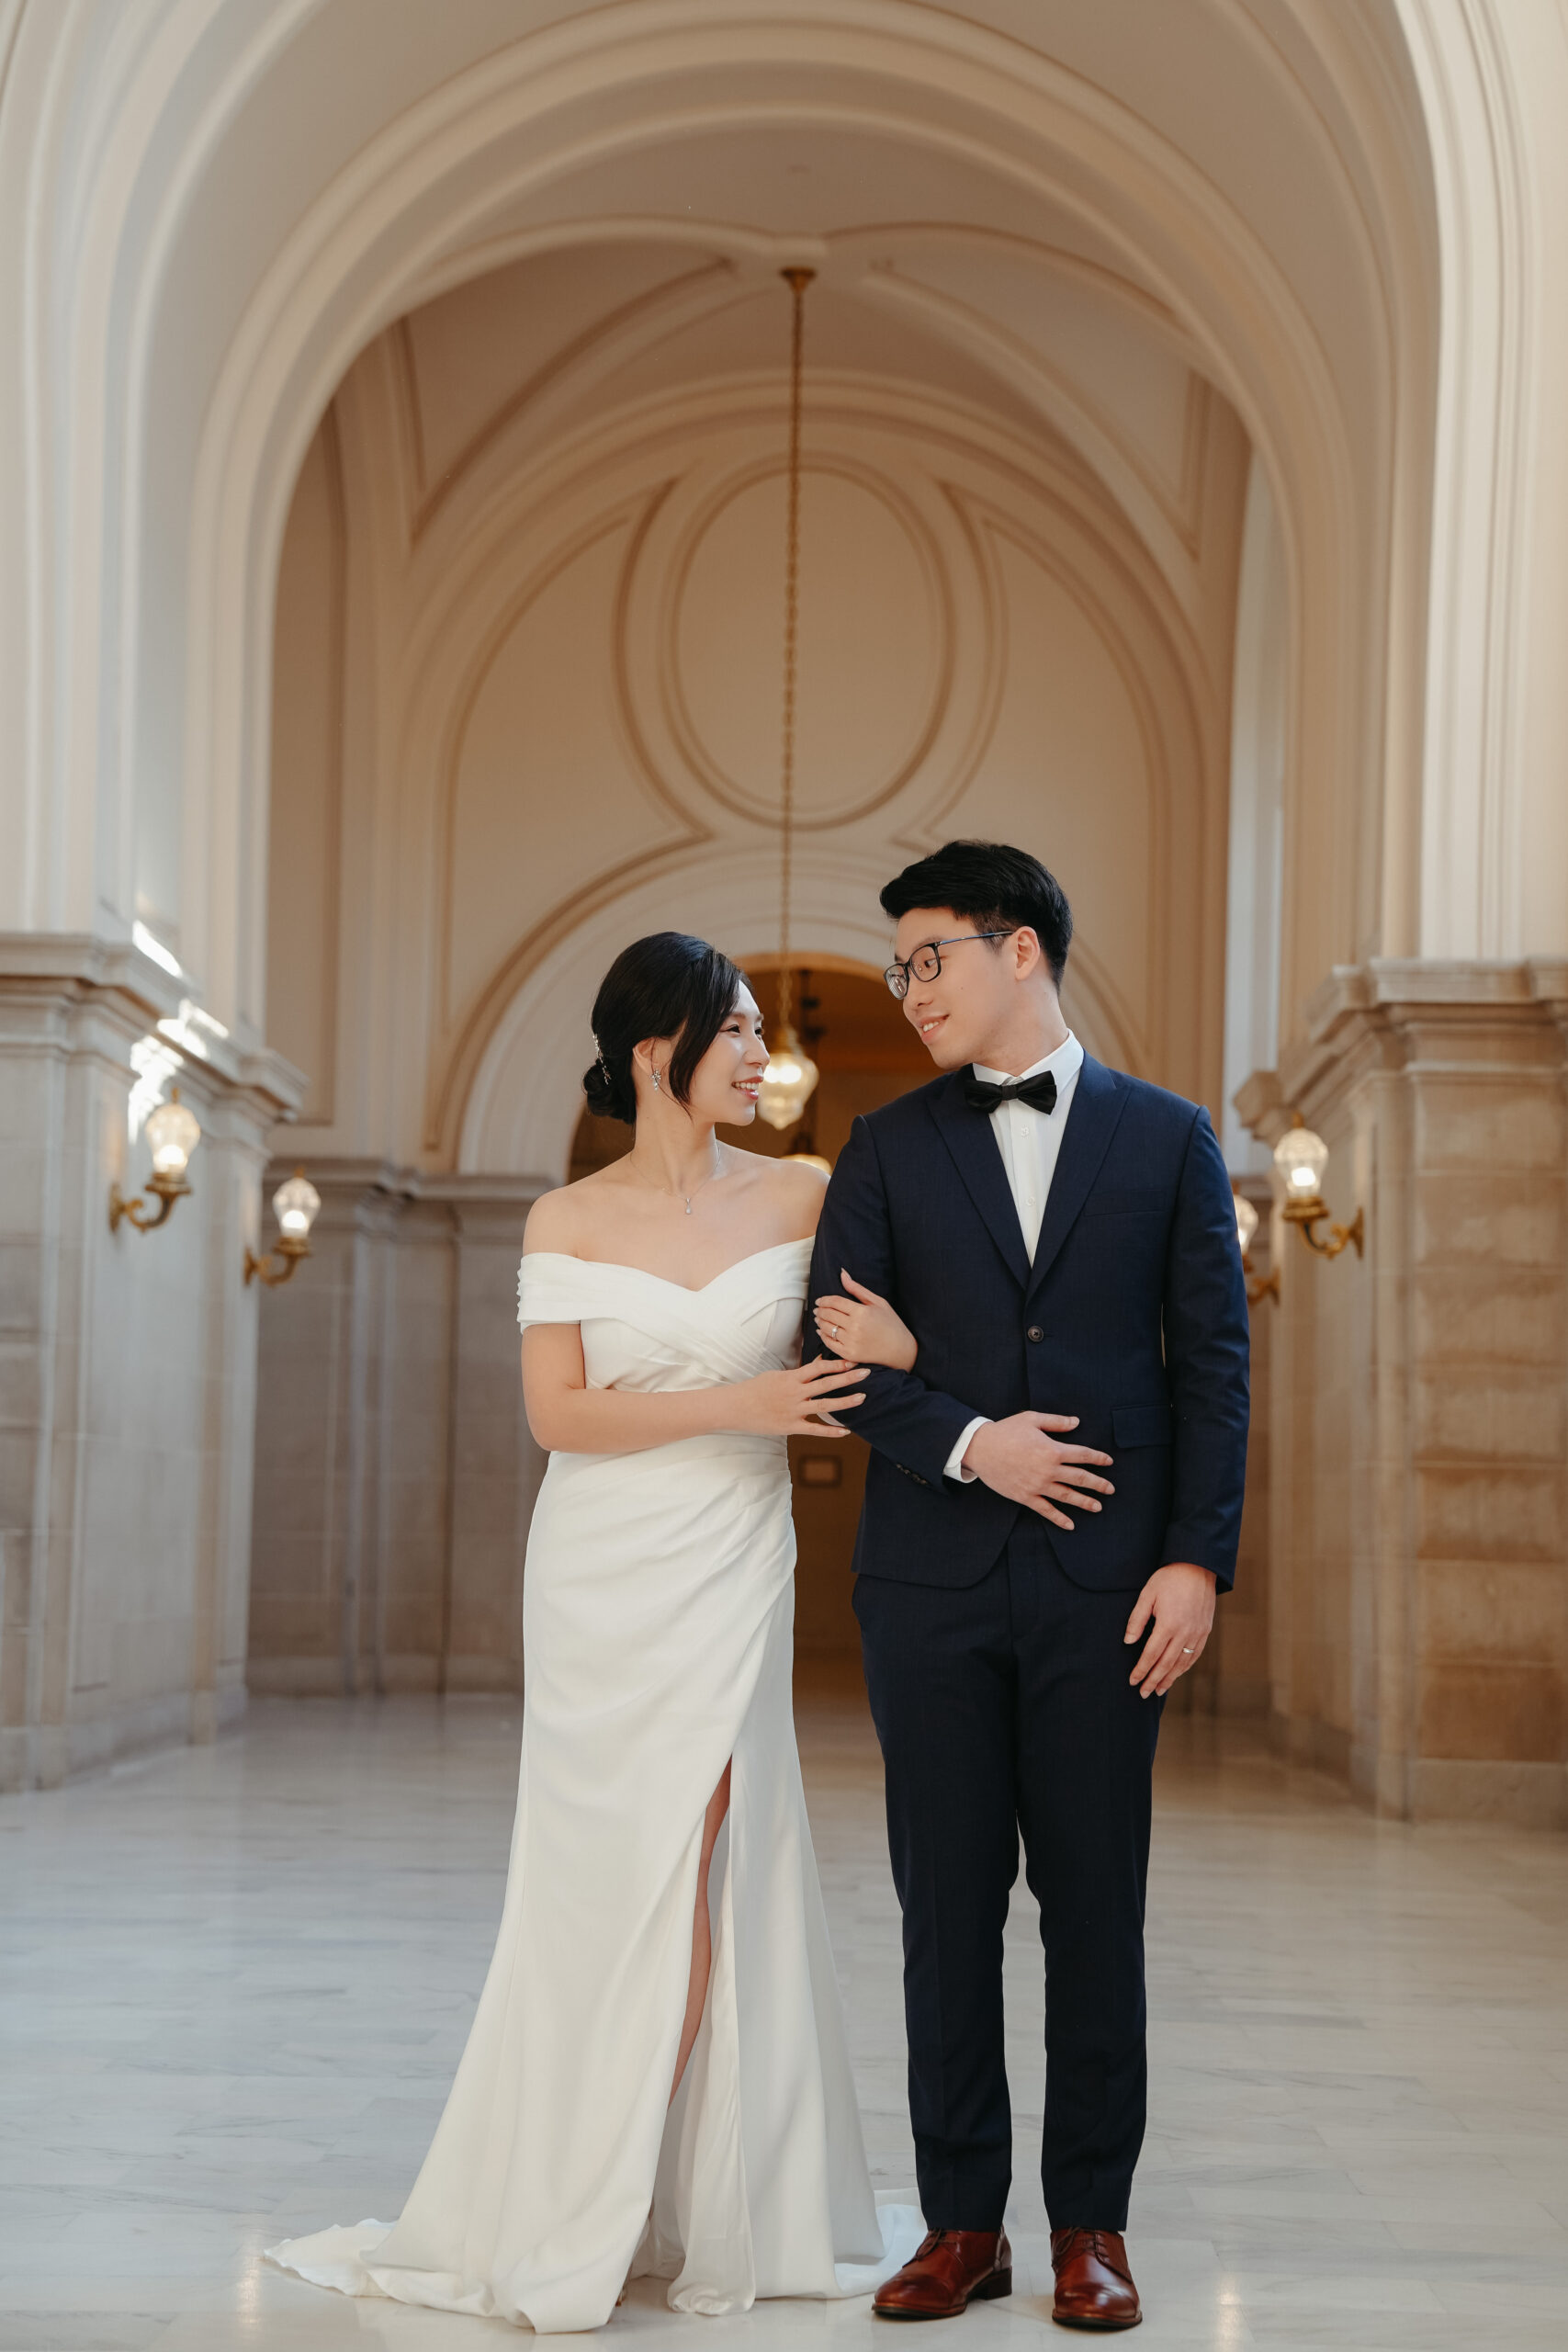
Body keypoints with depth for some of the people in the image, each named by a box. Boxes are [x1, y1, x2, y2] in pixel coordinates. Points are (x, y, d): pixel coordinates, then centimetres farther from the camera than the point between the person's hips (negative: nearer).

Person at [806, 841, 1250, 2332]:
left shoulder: (1167, 1140, 6)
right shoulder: (887, 1148, 9)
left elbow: (1212, 1362, 2)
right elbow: (841, 1356, 3)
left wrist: (1197, 1557, -6)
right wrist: (968, 1443, -12)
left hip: (1104, 1588, -1)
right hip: (933, 1581, 1)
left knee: (1096, 1906, 3)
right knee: (947, 1904, 4)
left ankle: (1090, 2225, 13)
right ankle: (961, 2222, 13)